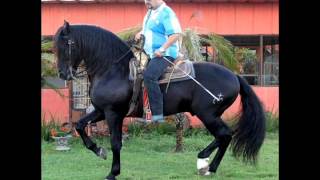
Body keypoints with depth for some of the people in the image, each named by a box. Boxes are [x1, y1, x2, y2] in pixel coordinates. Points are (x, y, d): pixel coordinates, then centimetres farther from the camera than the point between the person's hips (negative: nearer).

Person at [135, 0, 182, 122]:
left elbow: (176, 34, -21)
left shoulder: (166, 13, -13)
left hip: (165, 54, -11)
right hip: (150, 54, 11)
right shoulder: (150, 12, 16)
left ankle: (157, 114, -36)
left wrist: (162, 49, -27)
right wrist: (141, 33, 14)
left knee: (149, 75, -32)